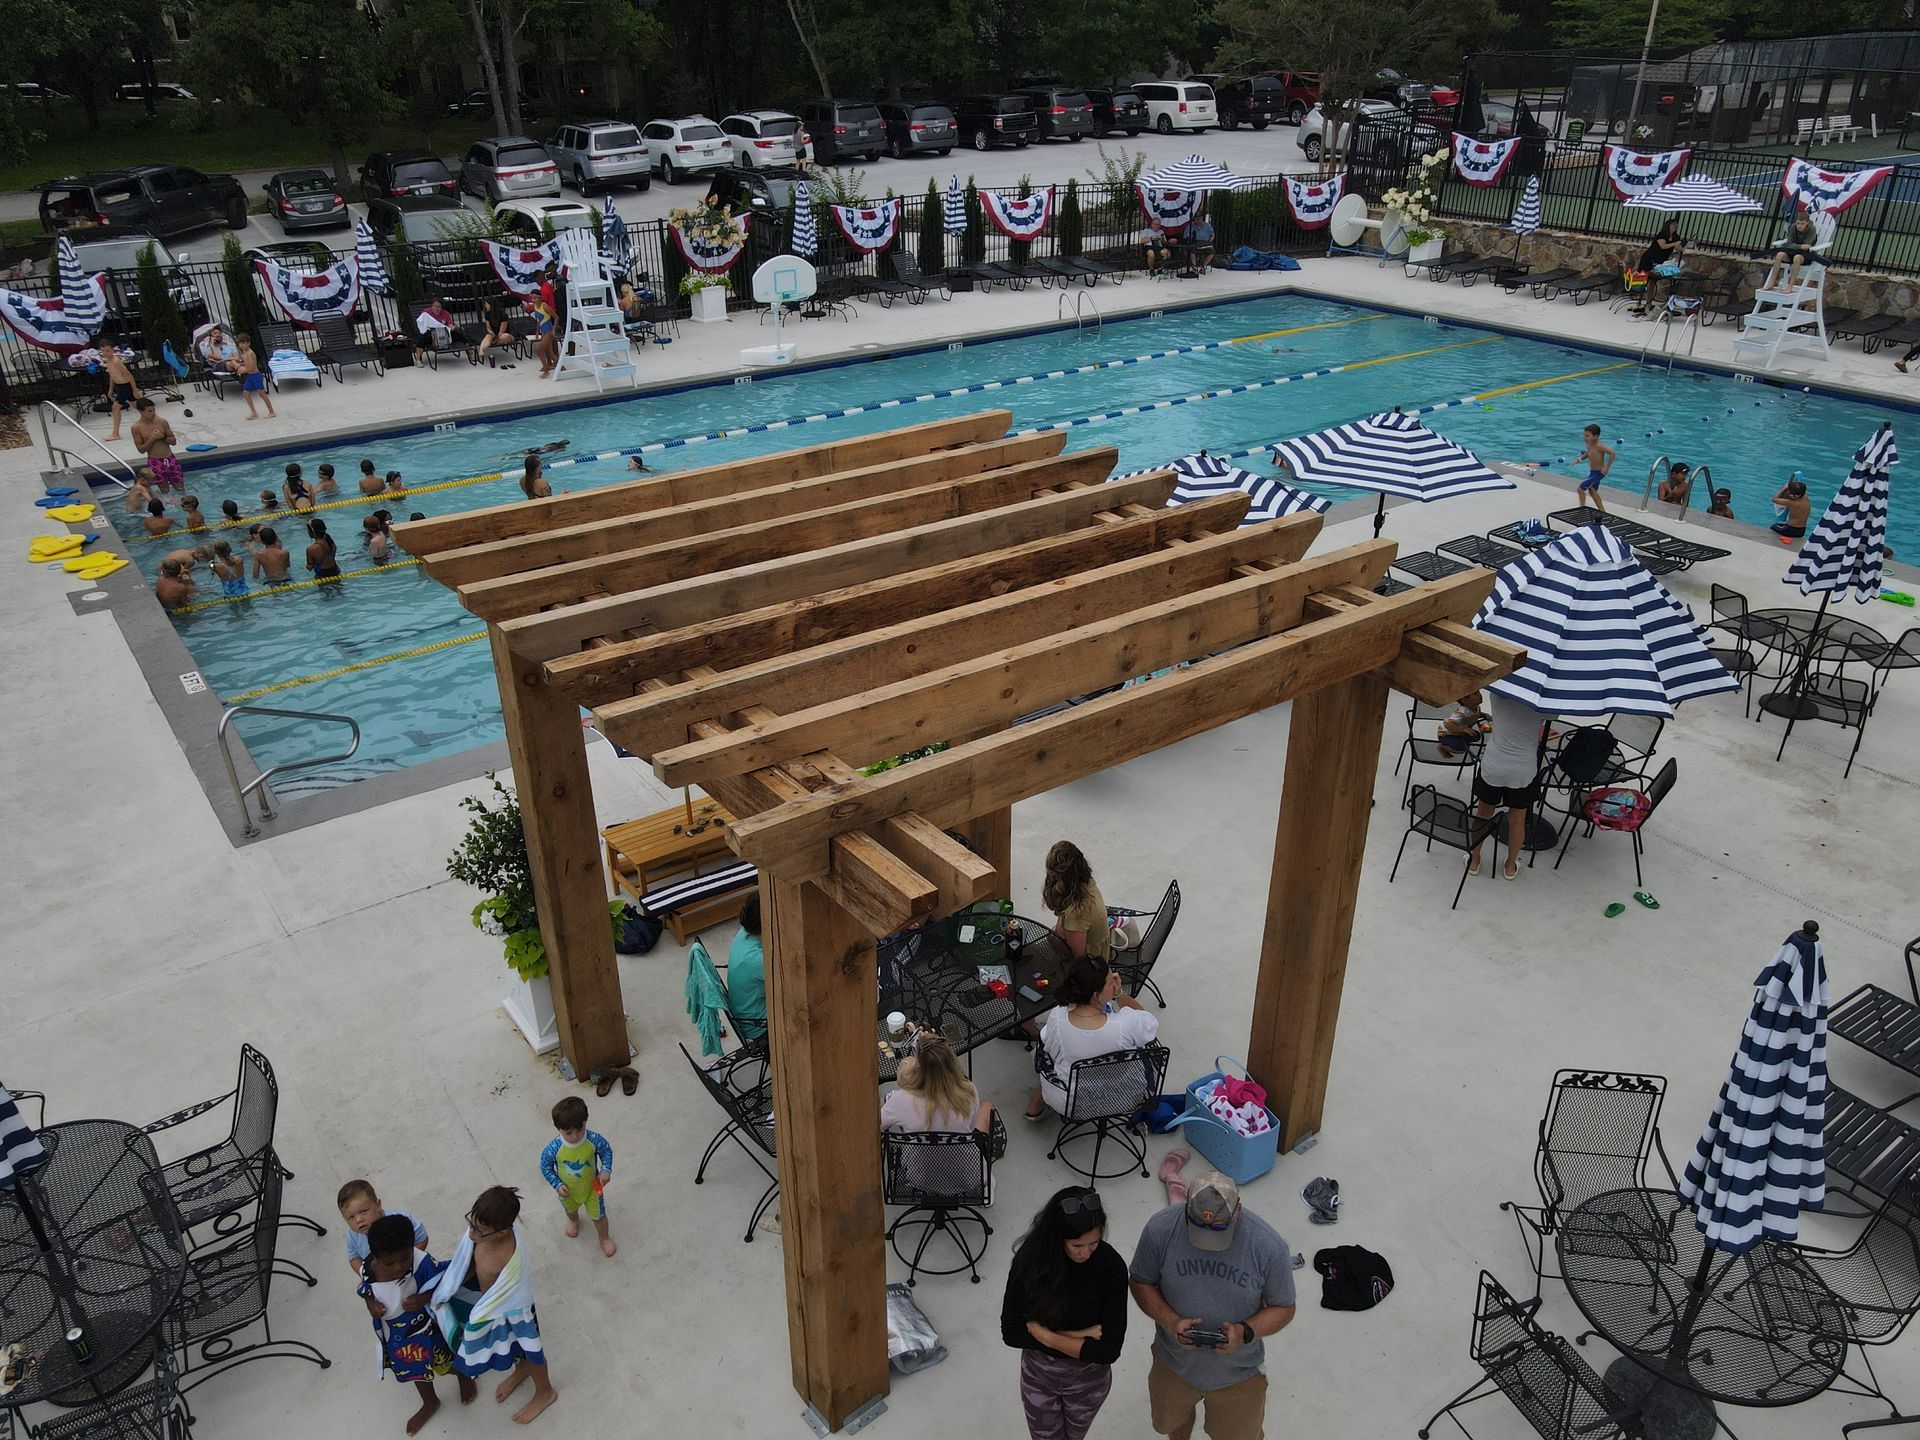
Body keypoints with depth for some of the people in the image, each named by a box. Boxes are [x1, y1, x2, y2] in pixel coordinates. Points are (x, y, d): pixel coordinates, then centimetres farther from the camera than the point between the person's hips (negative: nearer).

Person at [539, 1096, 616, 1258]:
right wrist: (557, 1185, -21)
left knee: (598, 1215, 20)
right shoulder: (554, 1148, -36)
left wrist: (606, 1170, -25)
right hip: (568, 1190, 1)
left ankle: (604, 1238, 51)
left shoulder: (594, 1140, -34)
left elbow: (606, 1151, -12)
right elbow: (545, 1167, -15)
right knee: (571, 1209, 35)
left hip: (592, 1186, -1)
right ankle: (573, 1220, 71)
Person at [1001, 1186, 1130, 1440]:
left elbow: (1109, 1350, -25)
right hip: (1037, 1374, 0)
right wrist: (1074, 1337, -24)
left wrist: (1046, 1336, -25)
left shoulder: (1111, 1266, -28)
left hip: (1088, 1378, 0)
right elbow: (1010, 1332, -19)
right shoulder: (1031, 1258, -25)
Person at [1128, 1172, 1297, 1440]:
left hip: (1239, 1375, -2)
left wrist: (1245, 1331, -30)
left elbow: (1283, 1308, -12)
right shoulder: (1159, 1229, -26)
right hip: (1174, 1364, 2)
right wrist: (1170, 1321, -26)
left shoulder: (1270, 1247, -28)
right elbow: (1140, 1282, -9)